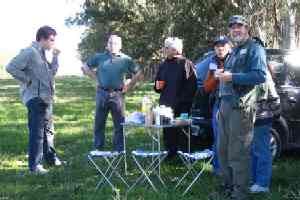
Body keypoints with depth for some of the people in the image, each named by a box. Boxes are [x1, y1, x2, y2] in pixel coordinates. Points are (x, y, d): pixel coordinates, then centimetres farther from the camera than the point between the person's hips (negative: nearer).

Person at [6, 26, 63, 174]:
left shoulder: (41, 54, 14)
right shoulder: (29, 52, -14)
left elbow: (52, 72, 19)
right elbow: (11, 67, -22)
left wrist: (55, 56, 8)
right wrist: (27, 80, -16)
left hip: (46, 98, 10)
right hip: (35, 98, -9)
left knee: (48, 130, 19)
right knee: (37, 132, -5)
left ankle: (51, 158, 32)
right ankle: (35, 165, 2)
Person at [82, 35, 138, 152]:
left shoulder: (126, 59, 3)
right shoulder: (99, 57, 4)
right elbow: (85, 68, 14)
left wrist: (128, 85, 3)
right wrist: (96, 78, 6)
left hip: (117, 95, 0)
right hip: (102, 93, 1)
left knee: (119, 123, 5)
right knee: (99, 122, 7)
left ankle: (119, 149, 15)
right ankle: (98, 148, 18)